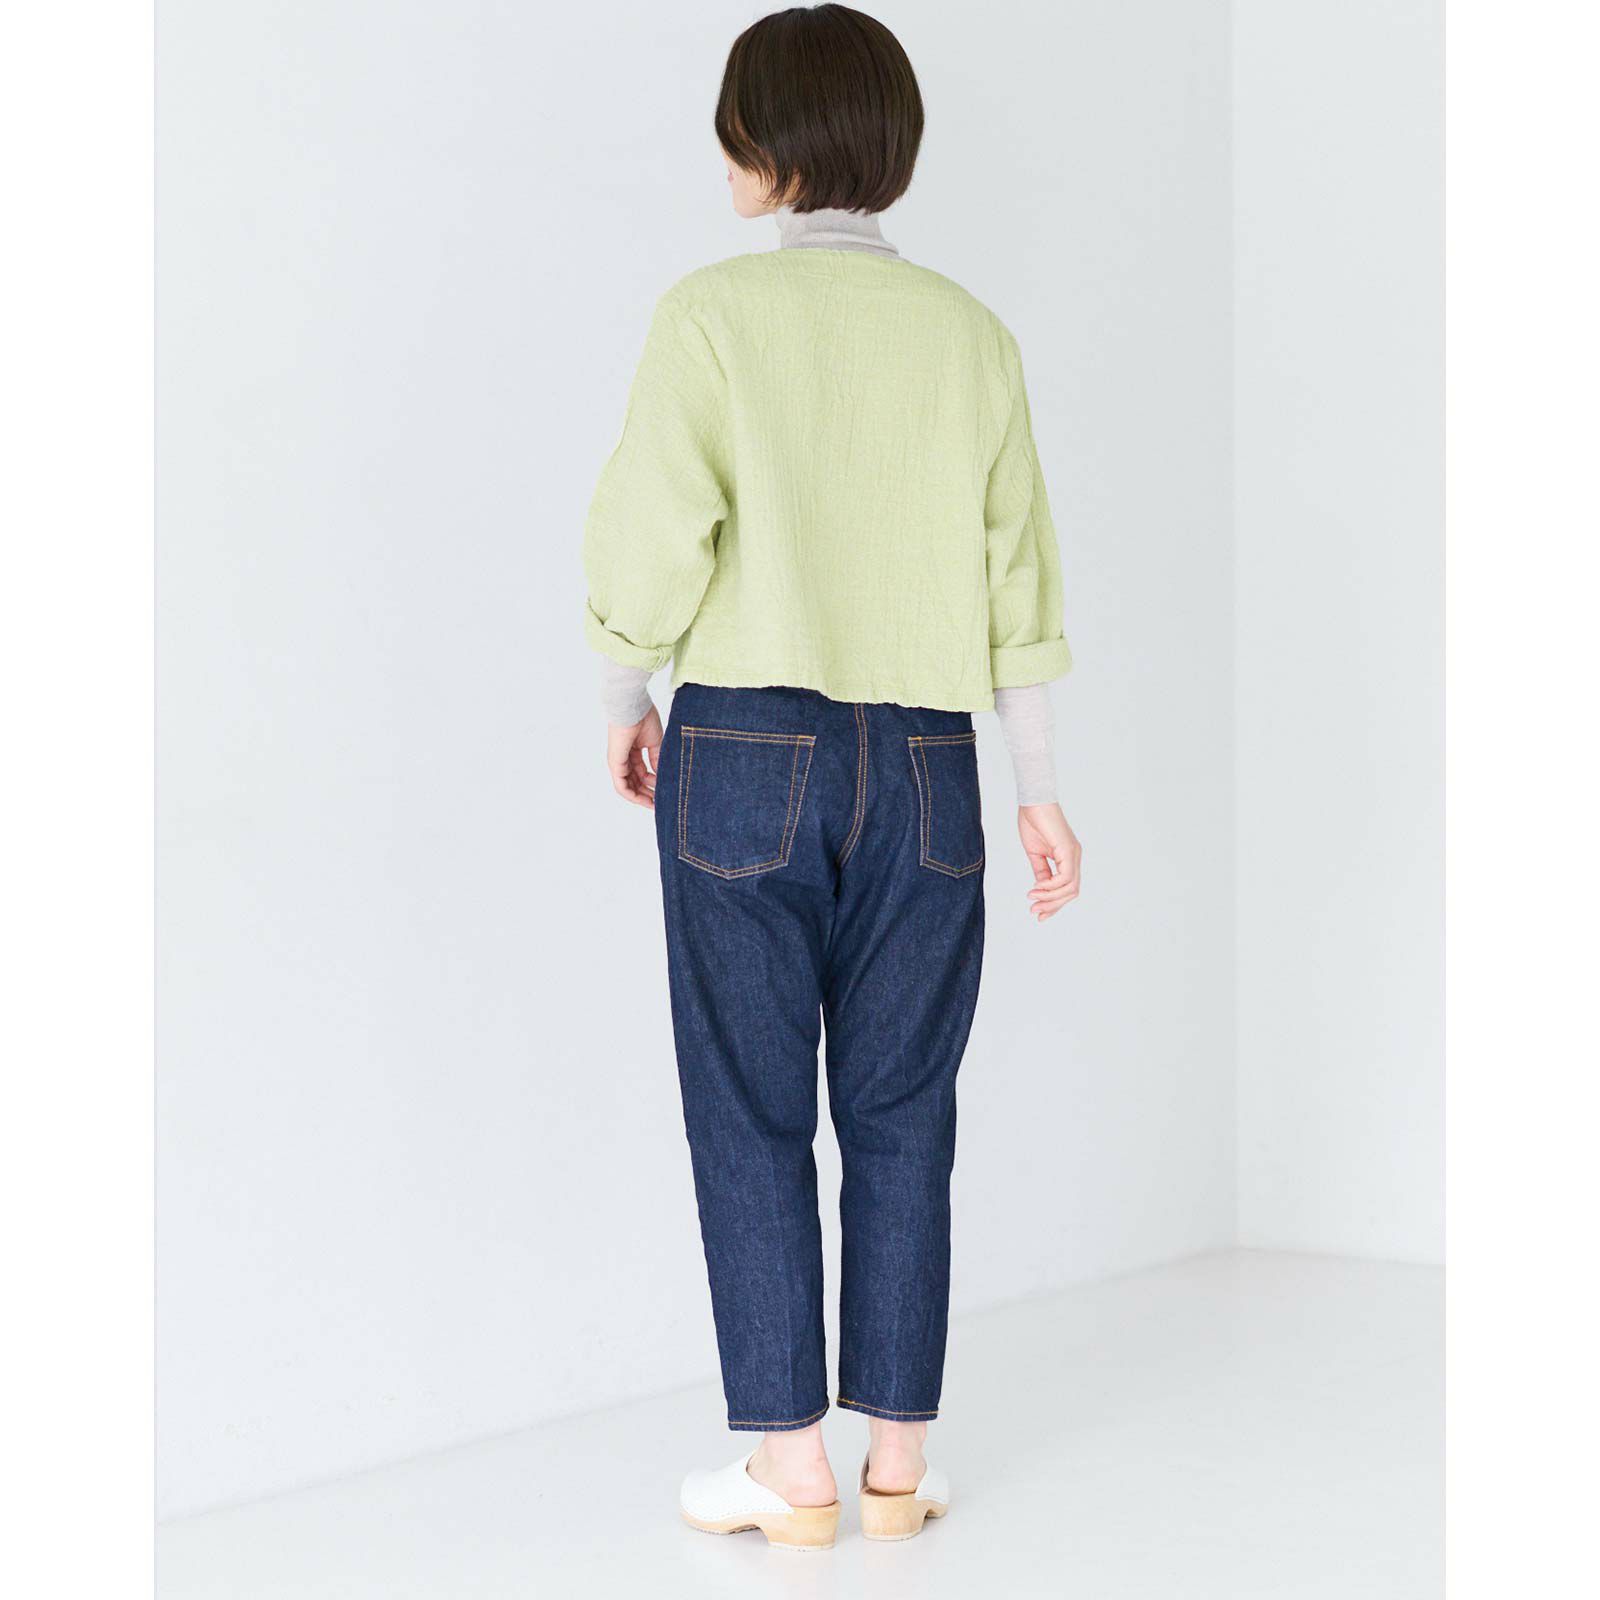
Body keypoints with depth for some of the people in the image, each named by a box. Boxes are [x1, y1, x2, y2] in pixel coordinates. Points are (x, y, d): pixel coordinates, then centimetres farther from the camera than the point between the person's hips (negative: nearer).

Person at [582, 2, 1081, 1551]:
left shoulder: (713, 312, -6)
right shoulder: (970, 334, 5)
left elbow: (652, 539, -11)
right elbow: (1015, 577, 5)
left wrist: (625, 702, 6)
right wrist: (1040, 789, 10)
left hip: (744, 748, -3)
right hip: (923, 764, 3)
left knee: (751, 1118, 6)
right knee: (900, 1118, 11)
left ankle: (791, 1468, 10)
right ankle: (897, 1458, 16)